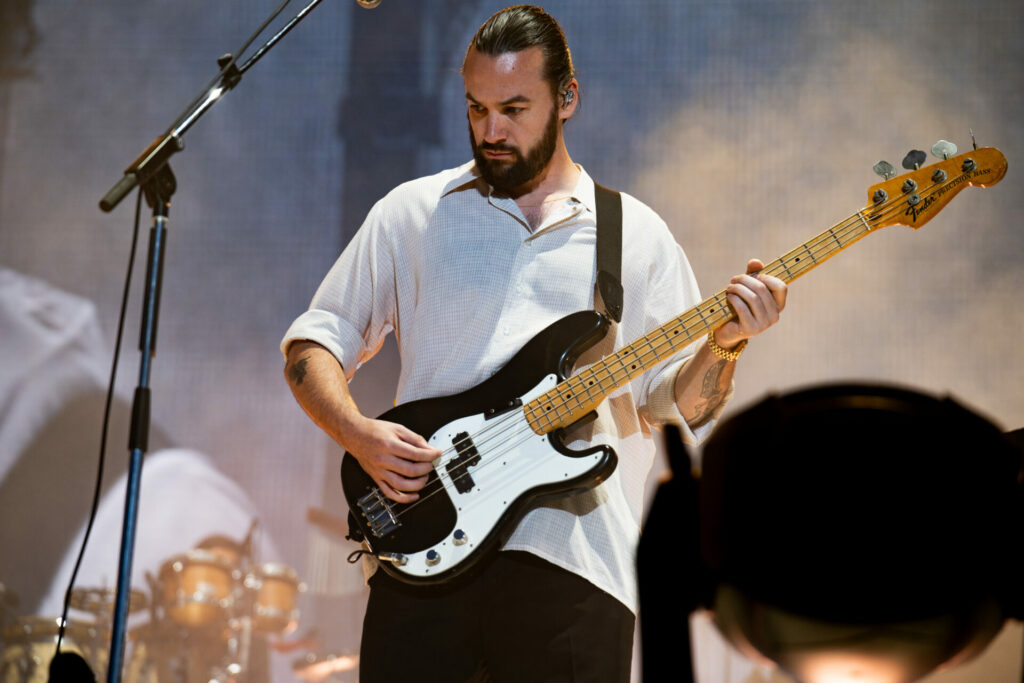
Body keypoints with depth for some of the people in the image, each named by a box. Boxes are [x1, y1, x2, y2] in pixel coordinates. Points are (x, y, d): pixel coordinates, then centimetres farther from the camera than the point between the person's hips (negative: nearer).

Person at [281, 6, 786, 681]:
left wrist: (724, 346, -9)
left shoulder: (636, 235, 11)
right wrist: (359, 434, -6)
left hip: (576, 567, 0)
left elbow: (678, 407, 10)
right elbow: (312, 343, 12)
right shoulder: (412, 213, 11)